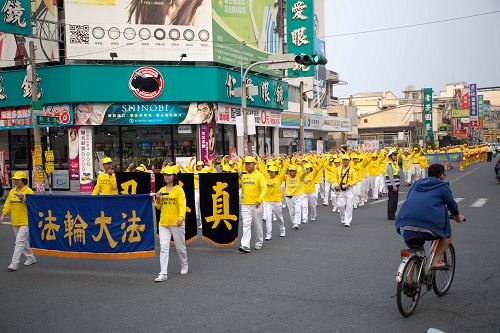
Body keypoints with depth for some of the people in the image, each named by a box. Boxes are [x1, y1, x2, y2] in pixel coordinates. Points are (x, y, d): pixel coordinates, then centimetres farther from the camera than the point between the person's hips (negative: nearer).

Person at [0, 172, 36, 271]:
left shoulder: (29, 191, -8)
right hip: (15, 222, 7)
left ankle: (14, 264, -10)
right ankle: (31, 258, 32)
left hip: (25, 222, -7)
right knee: (23, 241, 16)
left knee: (19, 242, -10)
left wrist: (24, 198, -29)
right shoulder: (12, 192, 11)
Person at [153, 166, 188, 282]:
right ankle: (163, 273, -7)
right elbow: (158, 207, 14)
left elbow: (182, 205, -15)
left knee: (180, 247, 10)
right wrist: (158, 199, -7)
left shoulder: (179, 190, -5)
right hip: (163, 223, 4)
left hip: (176, 223, -4)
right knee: (163, 248, -6)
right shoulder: (162, 190, 11)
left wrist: (181, 217, -31)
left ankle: (184, 266, 36)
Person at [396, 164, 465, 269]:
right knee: (447, 232, 26)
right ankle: (437, 260, 15)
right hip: (428, 228, -5)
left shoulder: (416, 184, 27)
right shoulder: (443, 186, 13)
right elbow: (452, 205, 24)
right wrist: (458, 217, 46)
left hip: (404, 226, 5)